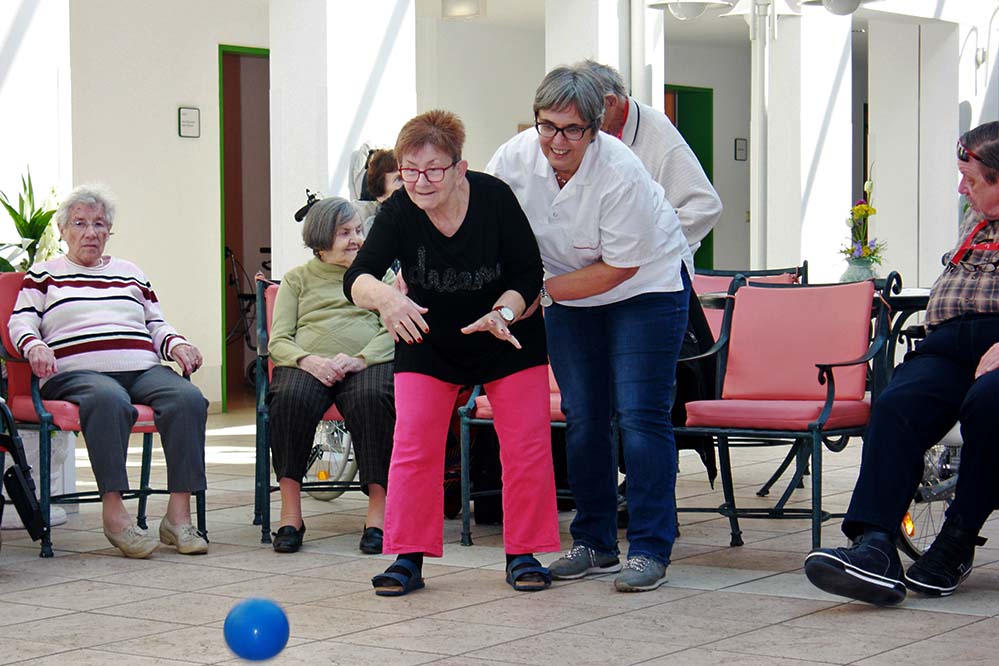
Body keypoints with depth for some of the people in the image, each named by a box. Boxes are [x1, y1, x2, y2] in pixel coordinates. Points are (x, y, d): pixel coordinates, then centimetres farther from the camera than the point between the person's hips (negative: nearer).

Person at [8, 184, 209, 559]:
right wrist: (35, 346, -15)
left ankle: (179, 515, -33)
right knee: (109, 400, -41)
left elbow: (157, 326, 27)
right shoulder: (44, 275, 20)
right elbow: (22, 324, 8)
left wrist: (176, 345, 5)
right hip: (77, 372, -4)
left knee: (188, 398, -30)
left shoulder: (131, 274, 29)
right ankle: (113, 511, -41)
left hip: (143, 370, 4)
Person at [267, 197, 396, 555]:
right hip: (308, 363, 0)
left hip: (368, 362, 0)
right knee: (290, 399, -35)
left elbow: (393, 330, 7)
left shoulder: (377, 273, 22)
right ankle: (290, 513, -31)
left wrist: (359, 359, -13)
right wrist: (309, 361, -13)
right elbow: (277, 341, 10)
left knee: (372, 399, -36)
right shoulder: (297, 278, 22)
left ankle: (377, 512, -36)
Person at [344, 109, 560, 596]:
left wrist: (504, 312, -35)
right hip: (428, 341, 0)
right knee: (413, 443, -7)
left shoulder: (495, 199, -24)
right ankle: (409, 558, 1)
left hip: (509, 339, 0)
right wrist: (385, 297, -55)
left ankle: (524, 554, 10)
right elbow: (356, 279, -33)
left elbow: (529, 273, -16)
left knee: (526, 443, -2)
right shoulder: (398, 214, -22)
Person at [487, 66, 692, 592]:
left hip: (647, 284, -5)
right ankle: (593, 543, 16)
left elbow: (620, 266, -23)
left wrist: (542, 289, -22)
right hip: (568, 292, 5)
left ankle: (650, 549, -7)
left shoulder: (621, 173, -30)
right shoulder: (514, 159, -17)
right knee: (582, 418, 5)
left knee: (640, 414, -12)